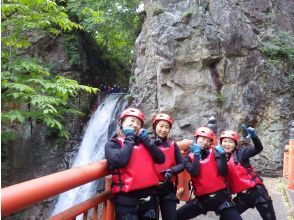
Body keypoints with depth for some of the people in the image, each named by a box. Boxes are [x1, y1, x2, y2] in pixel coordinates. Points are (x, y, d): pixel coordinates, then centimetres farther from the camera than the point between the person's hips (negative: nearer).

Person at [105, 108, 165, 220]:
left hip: (149, 196, 5)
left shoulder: (143, 141, 13)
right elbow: (120, 161, -23)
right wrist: (129, 139, -10)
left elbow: (161, 159, 2)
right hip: (127, 199, -5)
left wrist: (146, 140, -5)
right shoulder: (113, 143, -2)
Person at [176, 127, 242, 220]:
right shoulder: (189, 157, 4)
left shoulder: (214, 152, 4)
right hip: (202, 199, 0)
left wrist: (221, 155, -10)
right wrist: (196, 155, -11)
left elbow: (224, 173, -6)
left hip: (220, 196, 0)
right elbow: (194, 173, -16)